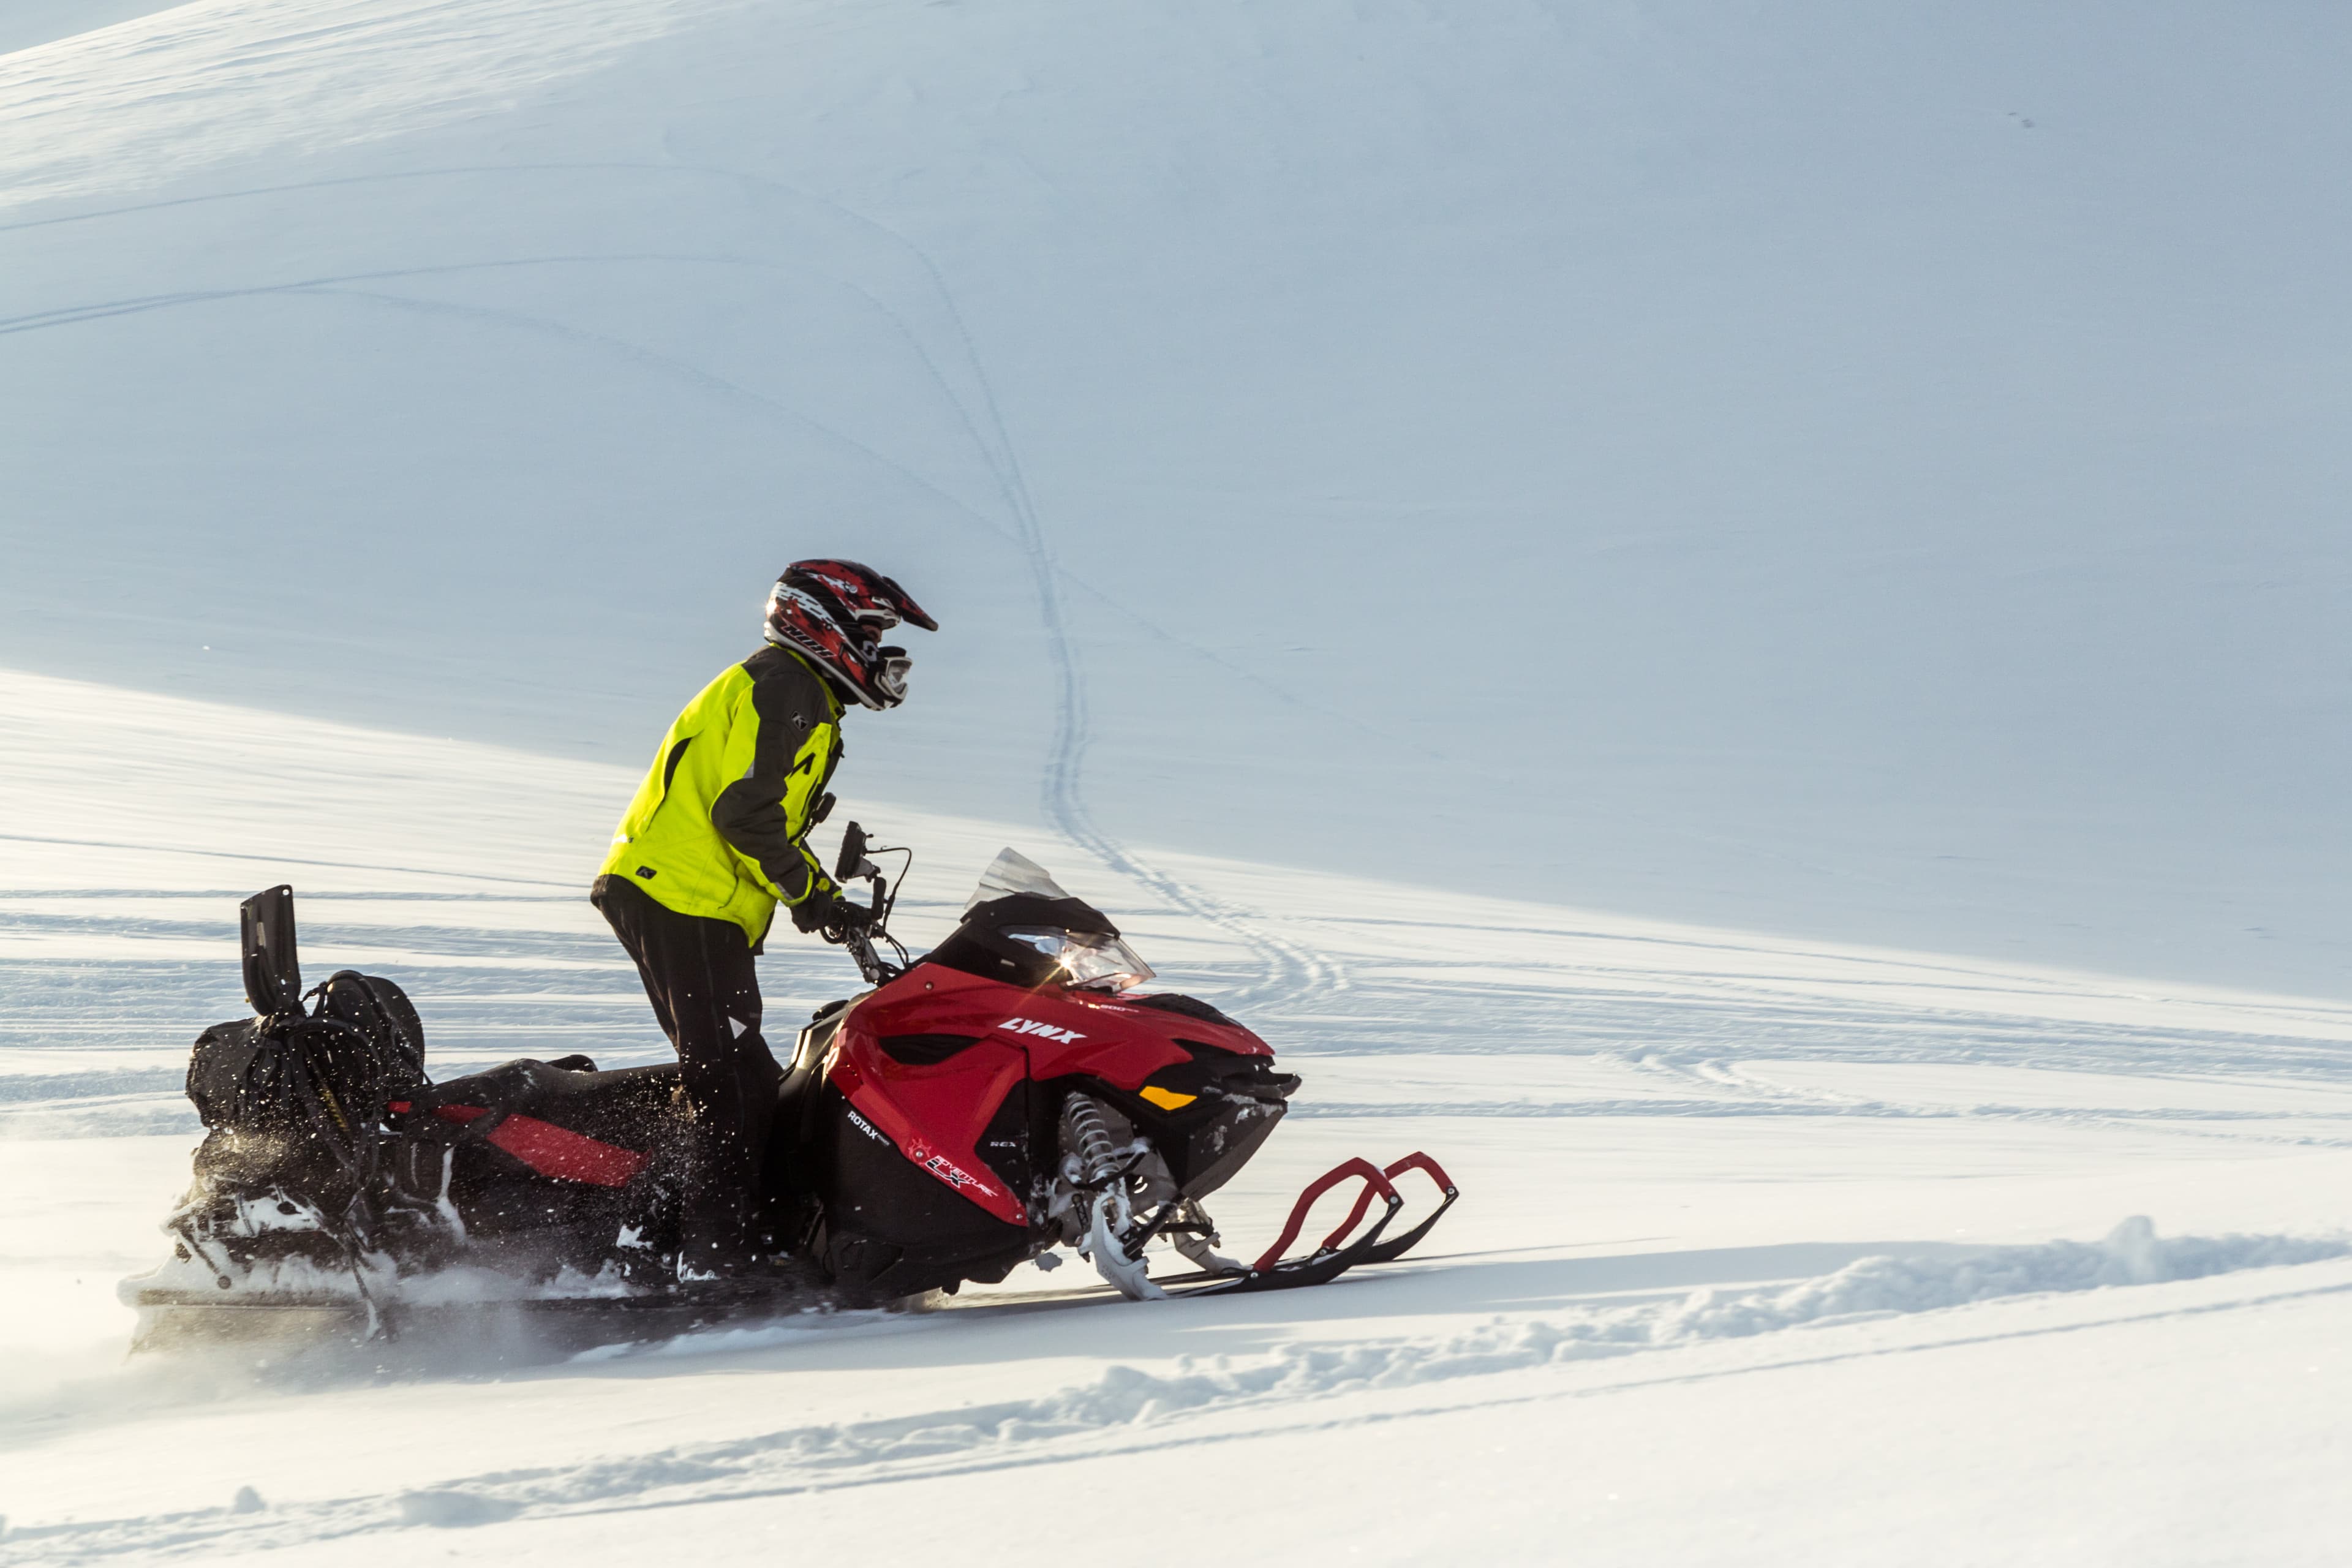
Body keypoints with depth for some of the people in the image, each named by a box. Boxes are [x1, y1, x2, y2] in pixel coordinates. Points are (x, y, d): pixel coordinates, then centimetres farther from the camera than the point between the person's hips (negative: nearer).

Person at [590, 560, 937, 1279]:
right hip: (687, 902, -11)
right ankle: (719, 1257, -17)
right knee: (734, 1083, -13)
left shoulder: (792, 692, 24)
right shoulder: (784, 687, -10)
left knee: (748, 1085, 12)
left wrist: (829, 899, 16)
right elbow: (744, 812, -20)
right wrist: (811, 895, -13)